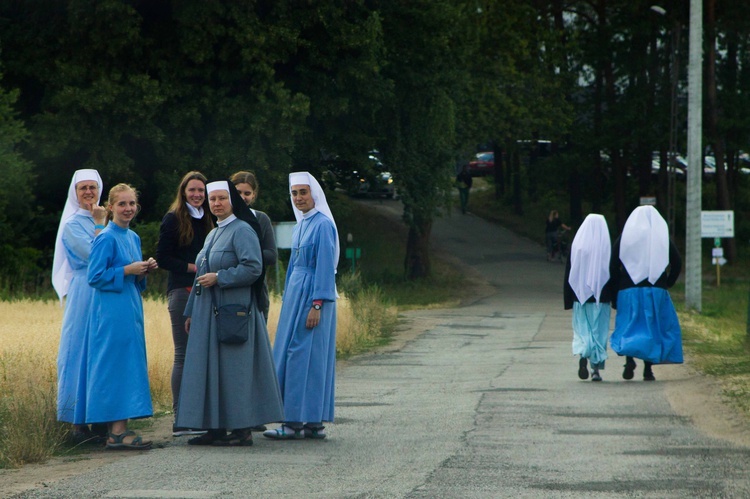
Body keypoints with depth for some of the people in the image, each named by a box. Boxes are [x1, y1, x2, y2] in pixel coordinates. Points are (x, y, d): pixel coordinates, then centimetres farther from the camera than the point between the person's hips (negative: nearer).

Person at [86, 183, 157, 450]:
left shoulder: (133, 238, 15)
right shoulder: (106, 238, -10)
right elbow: (95, 276, -15)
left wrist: (145, 270, 3)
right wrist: (127, 270, -17)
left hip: (131, 309, 9)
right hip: (112, 311, -9)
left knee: (131, 365, 8)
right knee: (117, 365, -10)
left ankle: (120, 427, 10)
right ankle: (117, 431, -11)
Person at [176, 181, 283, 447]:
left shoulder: (242, 231, -8)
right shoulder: (213, 234, 19)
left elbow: (253, 268, -18)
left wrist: (218, 278, -17)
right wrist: (191, 312, 22)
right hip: (208, 313, 9)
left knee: (233, 369, -7)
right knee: (209, 369, 7)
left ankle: (242, 429, -4)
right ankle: (216, 428, 10)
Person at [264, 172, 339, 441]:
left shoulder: (323, 225, -12)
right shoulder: (301, 225, 16)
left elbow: (325, 266, -16)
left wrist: (317, 304, -20)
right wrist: (288, 300, 20)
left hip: (313, 295, -10)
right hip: (296, 294, 10)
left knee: (303, 356, -9)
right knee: (292, 355, 8)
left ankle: (296, 421, -8)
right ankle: (314, 423, 9)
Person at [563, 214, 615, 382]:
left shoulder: (576, 246, -2)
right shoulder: (607, 247, -5)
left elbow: (569, 273, 1)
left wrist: (568, 299, 6)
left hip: (580, 296, 1)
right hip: (601, 298, -1)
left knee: (582, 330, 9)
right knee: (599, 331, 6)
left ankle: (583, 355, -17)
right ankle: (596, 369, 2)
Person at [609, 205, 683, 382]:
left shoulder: (623, 238, 5)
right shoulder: (663, 238, 6)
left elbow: (613, 267, -2)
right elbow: (677, 263, 0)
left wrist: (618, 287, 4)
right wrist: (667, 284, 9)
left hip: (629, 291, 0)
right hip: (656, 292, 0)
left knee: (628, 327, 5)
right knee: (653, 328, 7)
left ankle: (629, 358, -20)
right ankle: (648, 369, 0)